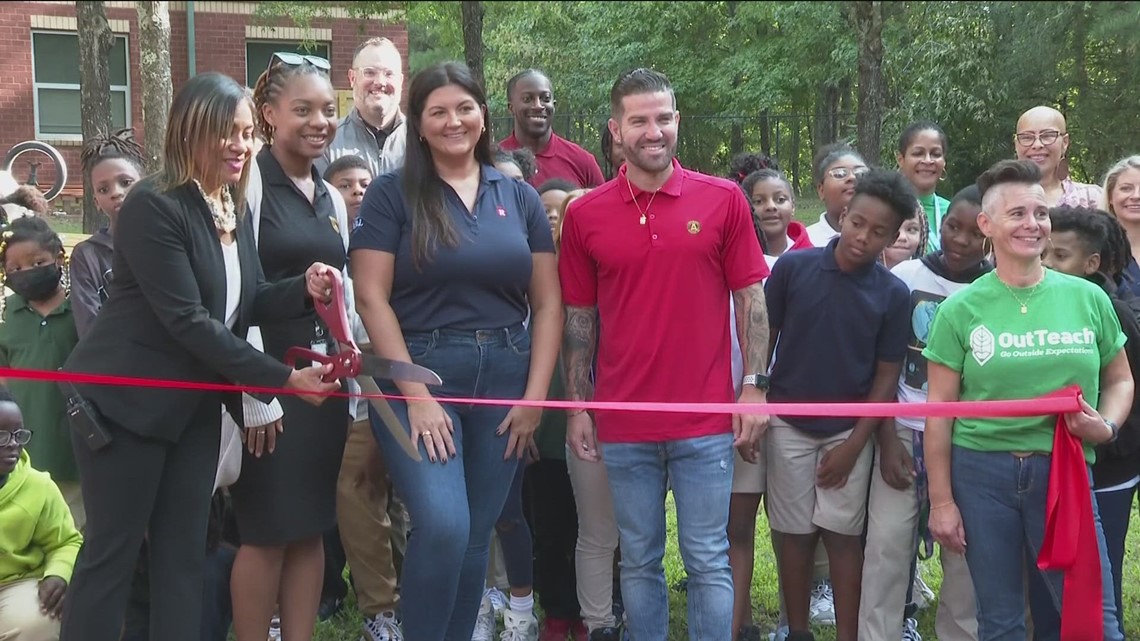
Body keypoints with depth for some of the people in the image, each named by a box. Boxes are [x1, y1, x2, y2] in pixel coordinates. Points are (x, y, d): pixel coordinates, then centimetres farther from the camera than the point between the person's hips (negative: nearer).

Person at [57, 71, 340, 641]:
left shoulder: (235, 208, 6)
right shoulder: (153, 206, -19)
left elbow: (246, 303, 7)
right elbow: (187, 320, -23)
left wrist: (305, 289, -14)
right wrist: (282, 379, -23)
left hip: (195, 401, 8)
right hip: (125, 398, -8)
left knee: (185, 551, 10)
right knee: (112, 550, 1)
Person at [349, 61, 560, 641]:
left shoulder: (520, 199, 10)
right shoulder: (392, 194, 0)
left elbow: (547, 303, 9)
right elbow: (371, 297, -7)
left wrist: (534, 396, -1)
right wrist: (417, 395, -13)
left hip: (505, 383, 4)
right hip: (419, 379, -3)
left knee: (476, 535, 8)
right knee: (443, 525, -18)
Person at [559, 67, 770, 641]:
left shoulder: (724, 200, -1)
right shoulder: (585, 215, 2)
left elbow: (751, 300, 2)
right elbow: (579, 318, 7)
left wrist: (754, 388, -3)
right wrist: (577, 408, 4)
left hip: (706, 421, -1)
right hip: (623, 426, 1)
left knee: (709, 561, 5)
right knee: (639, 561, 12)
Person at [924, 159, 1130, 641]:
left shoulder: (1088, 298, 3)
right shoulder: (961, 309, -1)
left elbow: (1119, 380, 13)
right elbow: (939, 409, 0)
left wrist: (1106, 426, -8)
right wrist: (941, 500, -2)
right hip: (981, 473, -1)